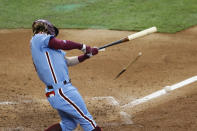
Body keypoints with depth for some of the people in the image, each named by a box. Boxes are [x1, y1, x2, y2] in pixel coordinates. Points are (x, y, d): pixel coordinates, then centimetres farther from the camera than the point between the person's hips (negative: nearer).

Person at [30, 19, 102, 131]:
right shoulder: (38, 38, -6)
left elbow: (67, 61, 21)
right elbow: (63, 44, -14)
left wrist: (87, 54, 19)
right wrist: (82, 46, -1)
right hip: (62, 91, -10)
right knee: (87, 120, -3)